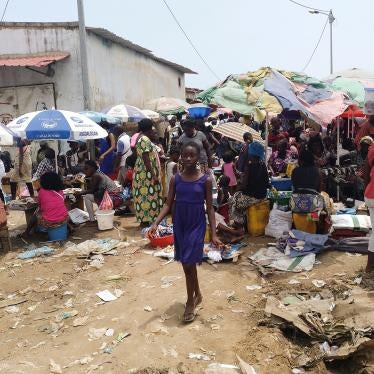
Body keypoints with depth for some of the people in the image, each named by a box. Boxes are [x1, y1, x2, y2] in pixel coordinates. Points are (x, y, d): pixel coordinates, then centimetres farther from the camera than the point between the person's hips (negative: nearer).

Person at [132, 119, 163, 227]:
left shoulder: (140, 137, 13)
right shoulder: (145, 139, -18)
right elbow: (146, 159, -22)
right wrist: (154, 175, -22)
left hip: (142, 172, 10)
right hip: (146, 174, -10)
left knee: (143, 195, 13)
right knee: (148, 196, -5)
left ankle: (143, 220, 21)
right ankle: (146, 222, 1)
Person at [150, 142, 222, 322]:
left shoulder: (205, 180, -8)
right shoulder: (175, 179, -1)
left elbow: (210, 208, -6)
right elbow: (168, 204, 0)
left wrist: (214, 234, -10)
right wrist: (156, 223, -13)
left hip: (197, 226, -3)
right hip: (179, 226, 4)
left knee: (188, 264, -4)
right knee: (187, 264, 15)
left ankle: (190, 302, 16)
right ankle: (197, 294, 37)